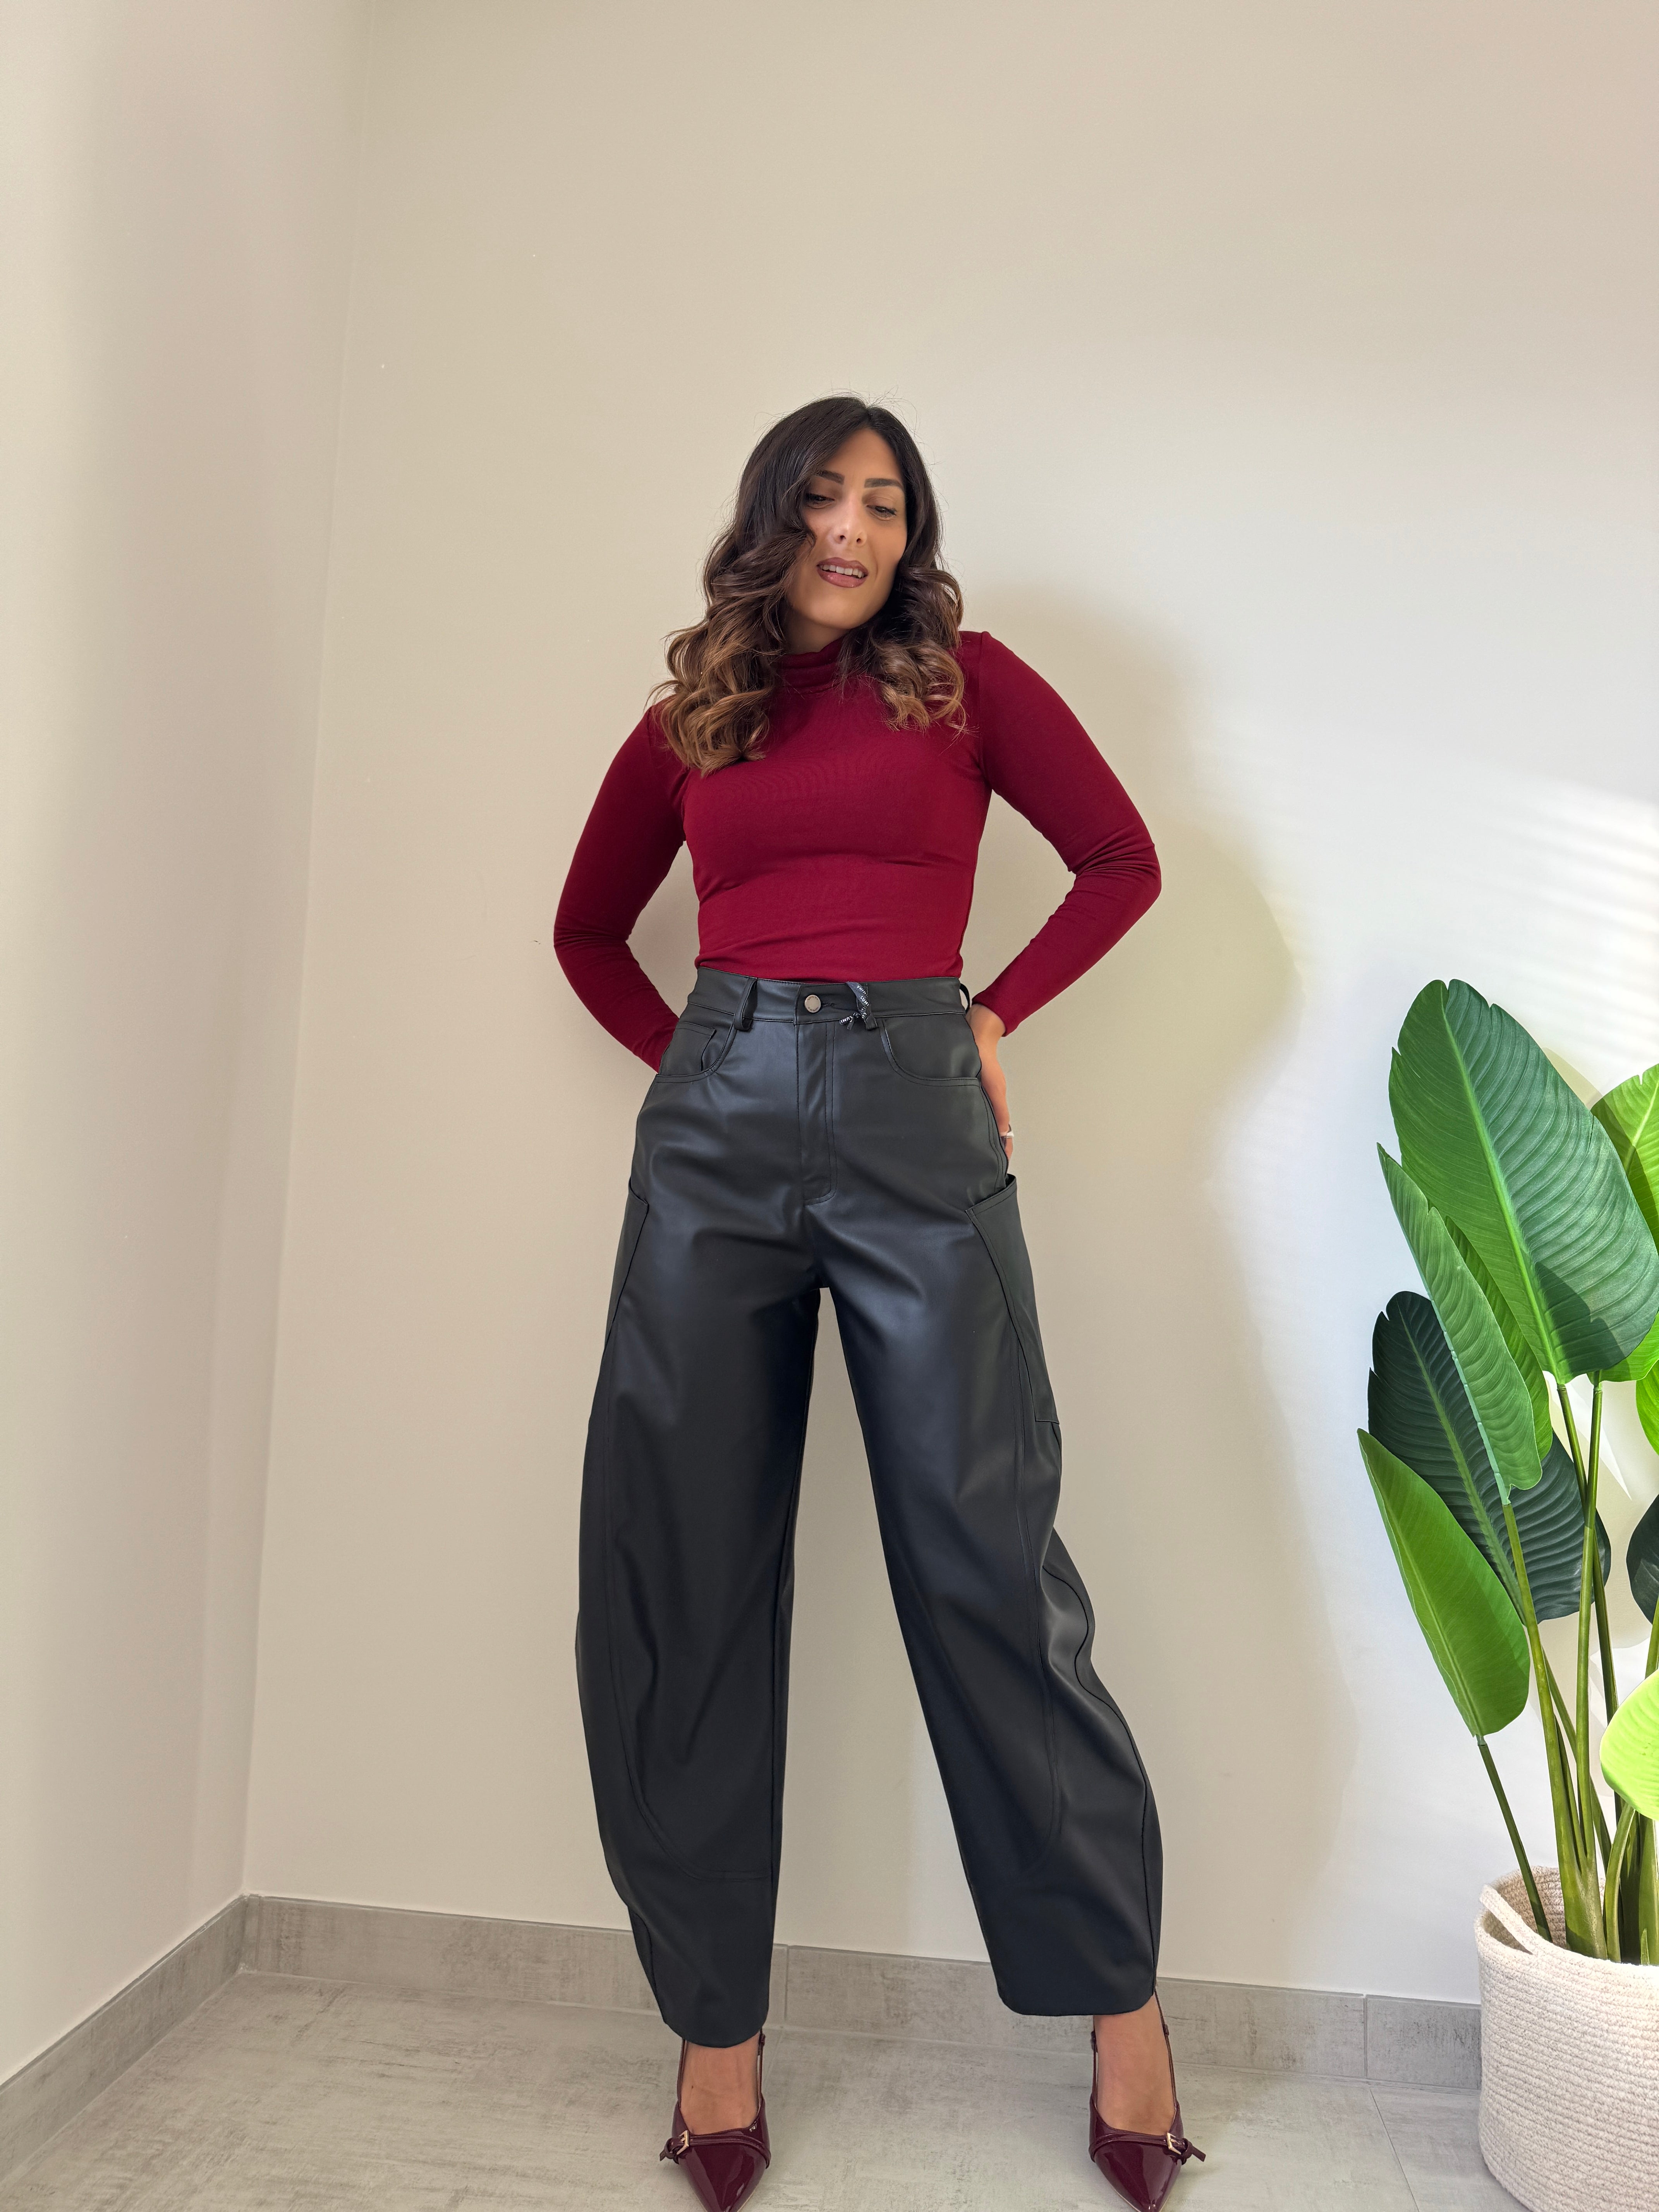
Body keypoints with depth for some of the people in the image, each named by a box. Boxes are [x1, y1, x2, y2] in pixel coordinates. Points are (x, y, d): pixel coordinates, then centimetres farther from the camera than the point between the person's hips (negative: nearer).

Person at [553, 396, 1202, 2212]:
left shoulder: (968, 680, 10)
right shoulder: (686, 721, 16)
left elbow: (1121, 859, 12)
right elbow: (589, 929, 25)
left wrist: (994, 1013, 3)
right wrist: (687, 1057, 10)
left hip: (914, 1114, -2)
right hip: (715, 1123, 3)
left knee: (985, 1555, -3)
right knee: (686, 1570, 2)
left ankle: (1120, 1996, 16)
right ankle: (716, 2021, 18)